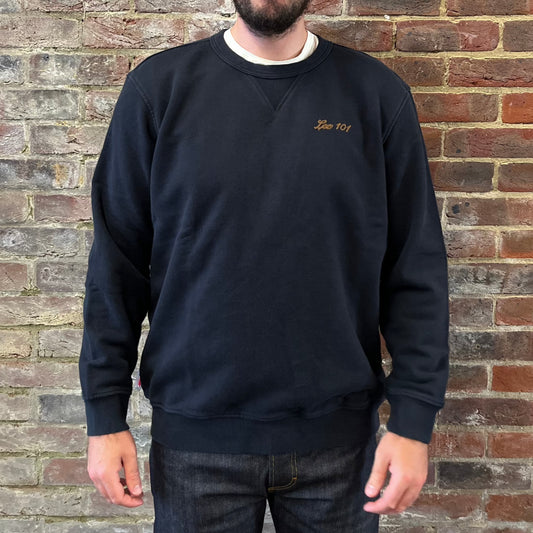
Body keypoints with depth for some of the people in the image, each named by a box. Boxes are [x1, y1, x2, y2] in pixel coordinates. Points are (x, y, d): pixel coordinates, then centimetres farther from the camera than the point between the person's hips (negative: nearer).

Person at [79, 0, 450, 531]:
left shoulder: (377, 92, 0)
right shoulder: (159, 86, -1)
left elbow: (417, 267, -1)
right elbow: (117, 262, 0)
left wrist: (414, 417, -6)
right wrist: (105, 413, -1)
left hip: (339, 432, 1)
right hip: (195, 435, 0)